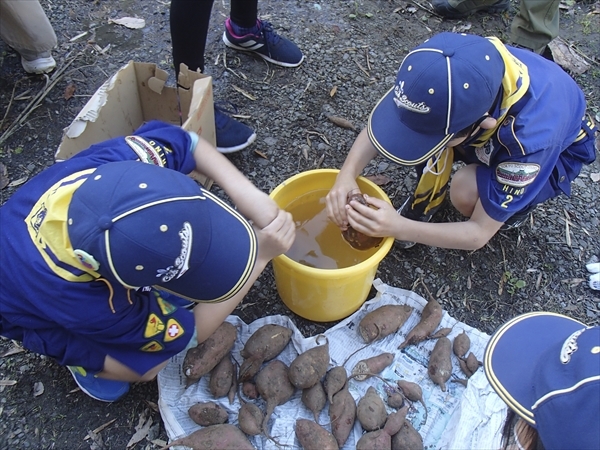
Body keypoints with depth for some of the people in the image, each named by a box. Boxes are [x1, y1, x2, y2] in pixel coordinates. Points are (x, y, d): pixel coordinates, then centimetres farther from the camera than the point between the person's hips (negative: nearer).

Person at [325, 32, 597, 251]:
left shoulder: (533, 139, -42)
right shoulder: (450, 69, -34)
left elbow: (481, 234, -32)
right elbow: (384, 118, -23)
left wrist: (399, 228, -44)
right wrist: (347, 175, -39)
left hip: (557, 149, -3)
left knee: (465, 193, -32)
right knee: (428, 122, -27)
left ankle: (516, 206, 1)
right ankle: (427, 197, -1)